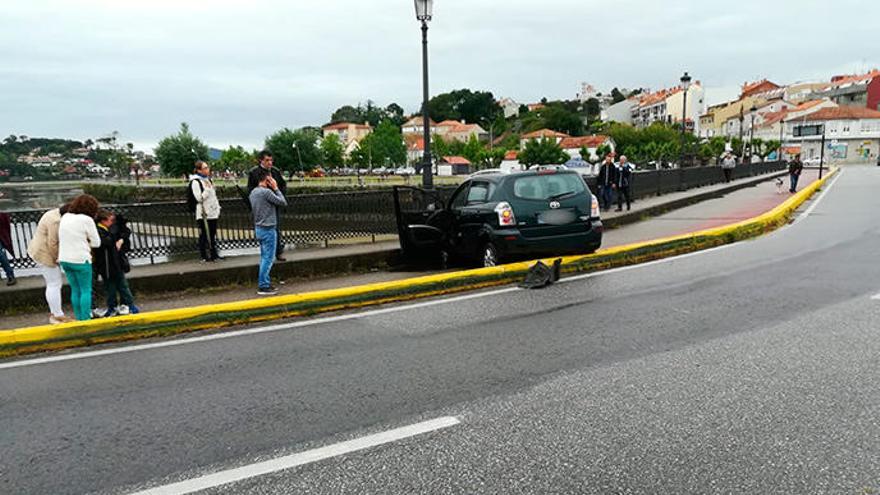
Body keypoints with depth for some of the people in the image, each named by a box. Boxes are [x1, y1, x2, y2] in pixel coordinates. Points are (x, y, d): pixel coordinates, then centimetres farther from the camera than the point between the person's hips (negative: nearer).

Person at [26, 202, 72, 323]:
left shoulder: (55, 214, 7)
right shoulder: (56, 222, -26)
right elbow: (52, 244, -25)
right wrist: (56, 258, -11)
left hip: (40, 250, 11)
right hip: (44, 254, -11)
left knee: (53, 283, 16)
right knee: (54, 284, -5)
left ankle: (54, 313, 24)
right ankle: (57, 316, 1)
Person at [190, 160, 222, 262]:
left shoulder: (208, 179, 15)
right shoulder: (195, 182, -11)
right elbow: (199, 198, -17)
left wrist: (218, 208, 18)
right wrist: (207, 189, -21)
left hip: (213, 212, 8)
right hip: (203, 214, -8)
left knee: (213, 235, 12)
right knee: (204, 235, -1)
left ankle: (214, 254, 20)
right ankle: (204, 256, 6)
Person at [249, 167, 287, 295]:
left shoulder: (253, 192, 10)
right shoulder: (266, 192, -17)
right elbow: (283, 202, -11)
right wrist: (276, 188, -4)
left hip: (259, 228, 9)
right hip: (268, 229, -9)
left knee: (264, 257, 14)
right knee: (268, 258, -4)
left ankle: (265, 283, 18)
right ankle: (263, 286, -3)